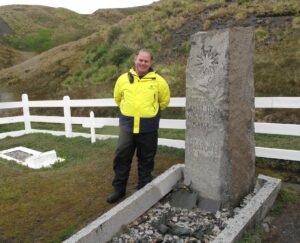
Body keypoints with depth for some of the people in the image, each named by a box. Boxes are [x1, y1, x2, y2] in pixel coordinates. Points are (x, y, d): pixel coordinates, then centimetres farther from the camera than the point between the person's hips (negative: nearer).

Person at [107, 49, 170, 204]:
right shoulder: (123, 79, 3)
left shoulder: (158, 81, -1)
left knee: (146, 160, 10)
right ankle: (119, 189, 23)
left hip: (148, 128, -1)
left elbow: (164, 101, 12)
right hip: (127, 126, 2)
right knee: (121, 157, 6)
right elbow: (118, 98, 19)